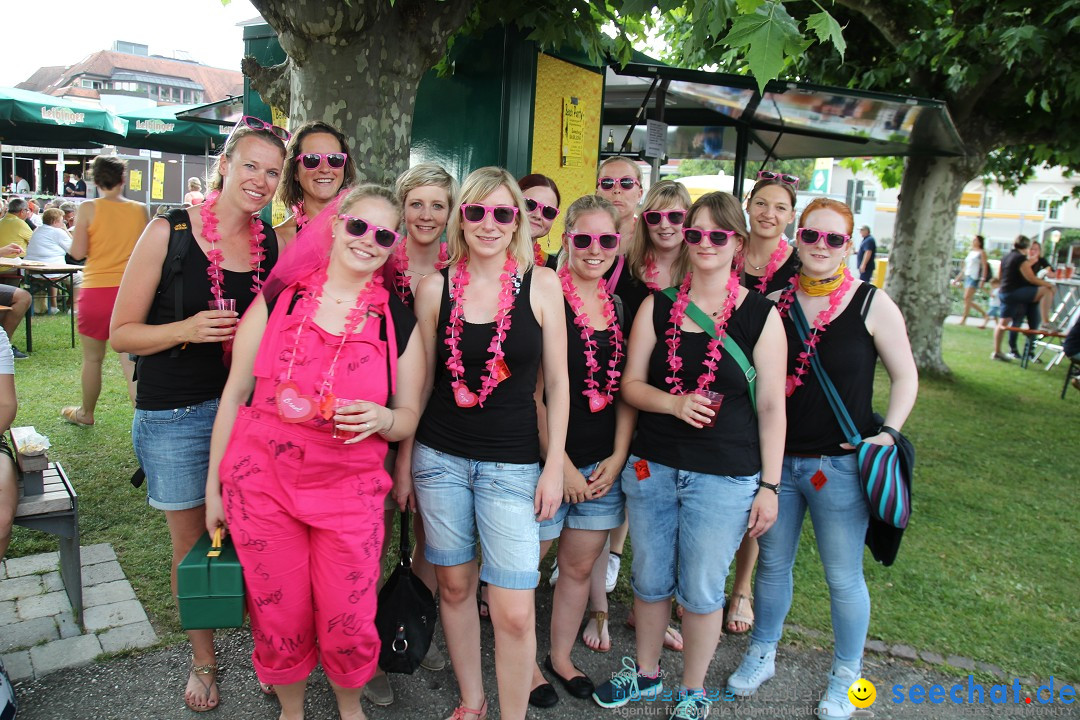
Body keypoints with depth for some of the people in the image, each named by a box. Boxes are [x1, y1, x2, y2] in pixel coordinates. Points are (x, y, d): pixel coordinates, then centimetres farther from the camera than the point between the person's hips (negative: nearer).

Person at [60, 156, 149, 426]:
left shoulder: (88, 209, -6)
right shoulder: (140, 210, 1)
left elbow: (78, 252, -7)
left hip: (96, 290, -1)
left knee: (92, 357, 14)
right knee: (130, 360, 3)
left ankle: (86, 413, 33)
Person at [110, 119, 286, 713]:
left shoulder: (273, 243, 3)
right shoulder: (170, 233, -8)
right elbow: (122, 333, -6)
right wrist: (188, 329, -22)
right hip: (176, 417, -2)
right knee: (193, 544, 12)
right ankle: (203, 659, 33)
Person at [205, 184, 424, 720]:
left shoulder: (399, 323, 0)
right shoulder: (277, 299, -1)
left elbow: (408, 418, 6)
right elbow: (235, 393, 5)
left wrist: (379, 418, -17)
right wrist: (214, 482, 6)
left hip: (351, 493, 0)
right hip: (262, 485, 0)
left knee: (349, 624, 5)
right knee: (279, 619, 11)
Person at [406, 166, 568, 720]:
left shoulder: (541, 283, -3)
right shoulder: (435, 287, 1)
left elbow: (557, 382, 0)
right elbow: (421, 379, 7)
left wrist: (554, 466, -3)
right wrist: (403, 462, 8)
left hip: (512, 463, -2)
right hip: (439, 458, 2)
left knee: (515, 612, -4)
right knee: (455, 585, 14)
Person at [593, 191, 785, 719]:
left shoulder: (761, 315, -5)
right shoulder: (657, 307, 2)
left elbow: (771, 407, -4)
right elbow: (631, 384, 2)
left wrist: (769, 486, -5)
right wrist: (675, 402, -17)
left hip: (725, 478, -3)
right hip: (651, 468, 3)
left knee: (701, 591, 10)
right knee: (649, 580, 17)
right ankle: (645, 672, 42)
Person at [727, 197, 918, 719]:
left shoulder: (872, 304, -5)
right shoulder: (774, 304, 1)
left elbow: (905, 376, 3)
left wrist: (887, 432, -10)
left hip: (841, 464, -2)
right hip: (777, 459, 3)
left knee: (843, 578, 10)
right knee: (772, 564, 16)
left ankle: (845, 677, 33)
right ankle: (761, 656, 38)